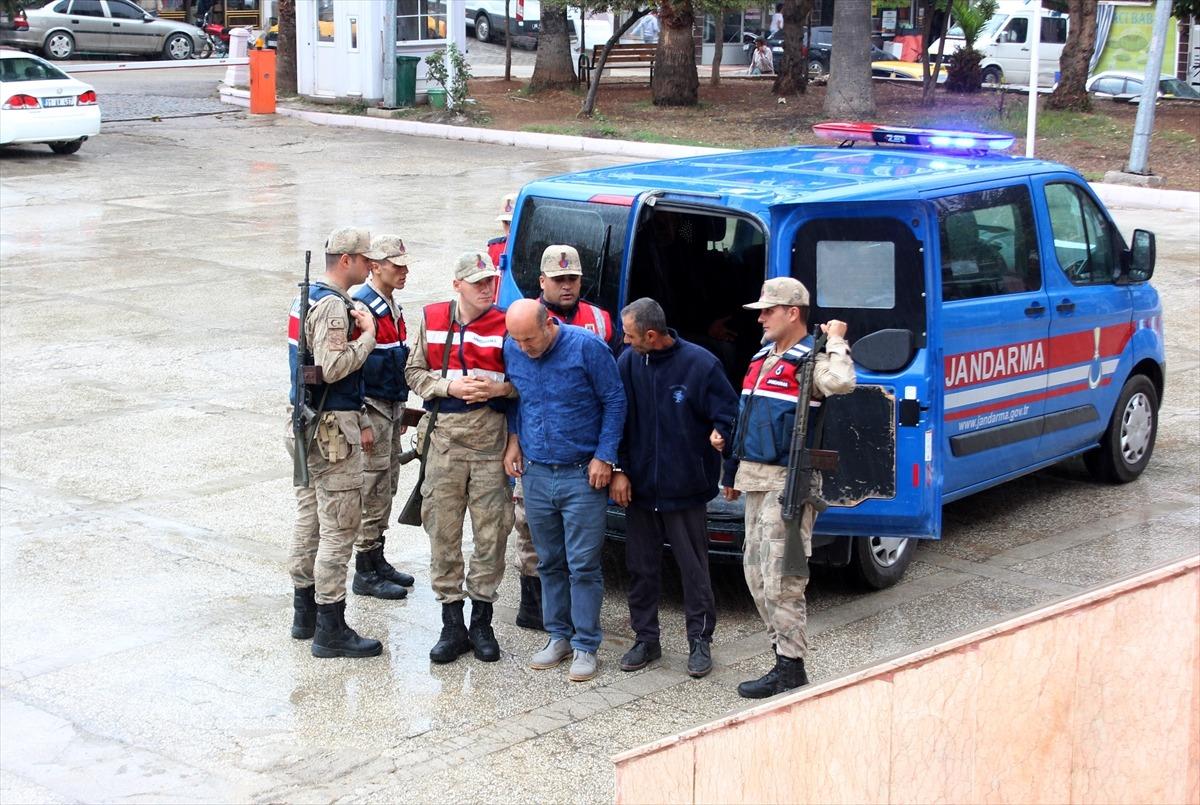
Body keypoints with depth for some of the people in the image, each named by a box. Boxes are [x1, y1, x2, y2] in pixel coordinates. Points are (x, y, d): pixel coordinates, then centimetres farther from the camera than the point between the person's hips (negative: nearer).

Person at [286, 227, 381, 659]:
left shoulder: (307, 298, 15)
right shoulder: (333, 305, -18)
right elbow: (334, 367, -27)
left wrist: (360, 420, 20)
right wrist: (367, 335, -15)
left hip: (307, 423, 11)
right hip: (332, 428, -11)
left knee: (309, 520, 16)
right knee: (339, 528, -6)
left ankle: (305, 614, 26)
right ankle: (331, 630, -3)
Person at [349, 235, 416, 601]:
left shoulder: (392, 307, 12)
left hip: (391, 407, 10)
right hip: (372, 409, -10)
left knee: (386, 488, 16)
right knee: (373, 492, -4)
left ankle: (377, 561, 27)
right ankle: (365, 574, 3)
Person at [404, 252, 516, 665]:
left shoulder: (506, 326, 1)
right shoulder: (431, 320, 6)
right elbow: (414, 373, 9)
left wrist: (500, 388, -14)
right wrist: (449, 387, -9)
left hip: (491, 438, -1)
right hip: (444, 437, 1)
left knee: (491, 531, 3)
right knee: (443, 531, 3)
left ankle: (482, 622, 15)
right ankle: (452, 624, 13)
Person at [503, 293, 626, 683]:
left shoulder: (586, 347, -13)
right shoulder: (512, 351, 1)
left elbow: (614, 400, -6)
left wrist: (604, 456, -9)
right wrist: (513, 439, 6)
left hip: (582, 475, -5)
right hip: (536, 474, 5)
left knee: (583, 565, -2)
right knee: (549, 563, 12)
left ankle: (585, 646, 6)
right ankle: (559, 636, 24)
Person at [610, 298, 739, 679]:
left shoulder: (700, 363, -10)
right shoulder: (627, 364, 0)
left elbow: (727, 413, -2)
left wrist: (719, 434, -22)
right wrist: (618, 470, -1)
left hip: (686, 489, -3)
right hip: (639, 487, 3)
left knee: (694, 568, 4)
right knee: (641, 568, 11)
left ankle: (700, 641, 16)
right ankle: (646, 639, 23)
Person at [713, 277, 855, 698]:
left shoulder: (809, 360, -11)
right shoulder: (762, 358, 17)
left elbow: (841, 383, -35)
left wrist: (836, 342, -19)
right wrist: (732, 473, 26)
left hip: (787, 483, -10)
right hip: (756, 479, 10)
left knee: (779, 576, -7)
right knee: (755, 572, 13)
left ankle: (790, 667, 1)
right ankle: (785, 648, 23)